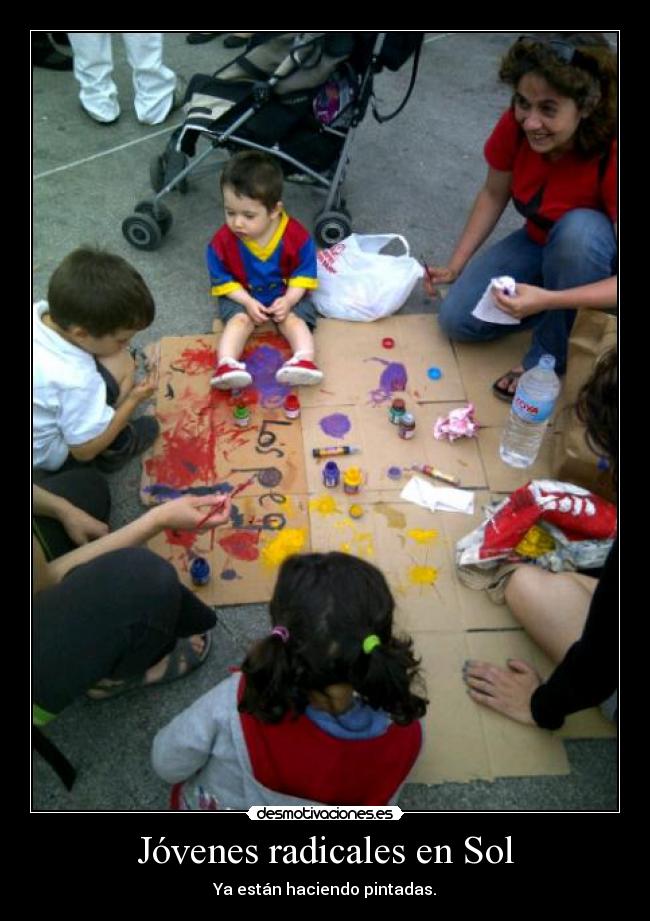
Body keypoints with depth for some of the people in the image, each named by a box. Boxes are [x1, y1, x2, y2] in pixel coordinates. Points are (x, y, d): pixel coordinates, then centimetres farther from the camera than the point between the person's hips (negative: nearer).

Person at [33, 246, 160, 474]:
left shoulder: (40, 311, -20)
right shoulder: (75, 381, -40)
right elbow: (85, 451, -24)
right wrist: (133, 399, -19)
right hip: (47, 453, -7)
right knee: (119, 367, -19)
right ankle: (115, 451, 4)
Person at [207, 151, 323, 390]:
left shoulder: (296, 236, -21)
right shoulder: (222, 241, -19)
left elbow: (304, 274, -10)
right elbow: (223, 280, -9)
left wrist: (289, 300, -26)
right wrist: (248, 302, -22)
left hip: (286, 294, 0)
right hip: (242, 296, 0)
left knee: (294, 318, -22)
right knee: (239, 319, -23)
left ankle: (304, 360, -38)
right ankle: (226, 365, -38)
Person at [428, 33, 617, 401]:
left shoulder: (610, 155, -35)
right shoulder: (516, 126, -20)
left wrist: (548, 300, -46)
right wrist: (456, 266, -5)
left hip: (598, 265, -4)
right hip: (539, 243, 4)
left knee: (579, 227, -38)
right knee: (457, 320, -11)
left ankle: (549, 356, -17)